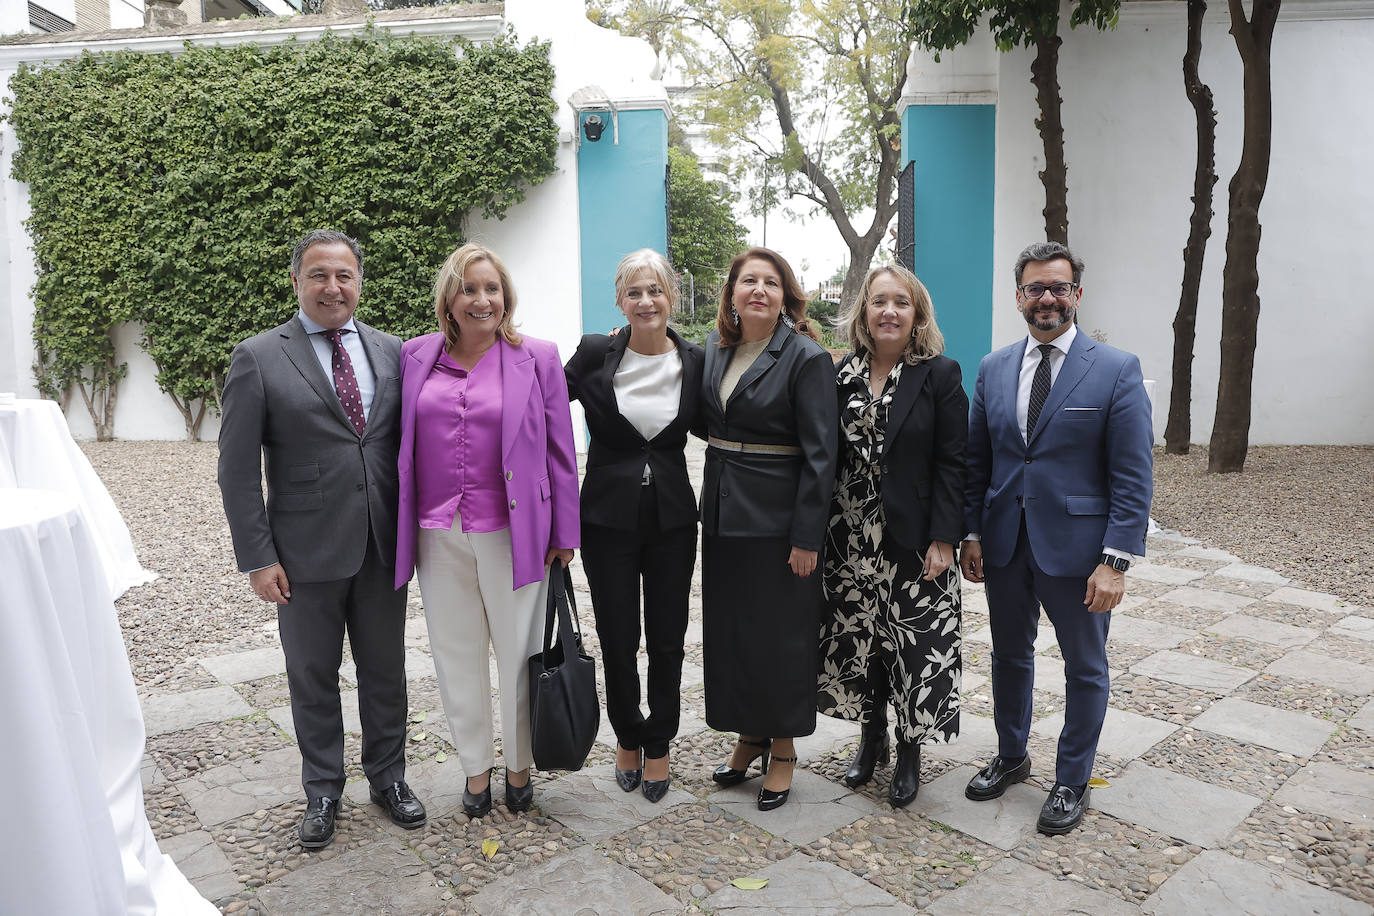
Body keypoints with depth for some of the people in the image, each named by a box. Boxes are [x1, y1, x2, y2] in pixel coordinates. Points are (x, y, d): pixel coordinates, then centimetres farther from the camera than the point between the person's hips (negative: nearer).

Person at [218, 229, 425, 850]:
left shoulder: (390, 352, 5)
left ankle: (388, 778, 34)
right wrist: (257, 558, -9)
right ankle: (322, 792, 32)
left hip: (383, 545, 3)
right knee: (313, 677, 13)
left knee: (385, 671, 15)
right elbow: (238, 469, -5)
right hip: (307, 554, -2)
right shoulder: (258, 359, -5)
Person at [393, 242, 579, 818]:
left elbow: (560, 450, 0)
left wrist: (564, 533, -1)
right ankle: (476, 769, 32)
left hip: (512, 532, -2)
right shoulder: (415, 358, 5)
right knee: (457, 656, 14)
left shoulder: (537, 359, -1)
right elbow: (398, 444, 9)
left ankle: (519, 767, 30)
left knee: (520, 653, 8)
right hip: (439, 535, 3)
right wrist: (401, 529, 6)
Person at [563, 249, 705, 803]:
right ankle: (628, 738, 33)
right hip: (609, 517, -1)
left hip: (673, 518, 1)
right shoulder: (594, 354, -6)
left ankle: (658, 744, 31)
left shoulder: (695, 362, -1)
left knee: (667, 638, 10)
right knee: (617, 638, 8)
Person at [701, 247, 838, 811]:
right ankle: (749, 737, 33)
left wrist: (807, 537, -16)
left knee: (781, 634, 5)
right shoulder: (715, 350, 8)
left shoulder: (807, 357, -10)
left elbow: (819, 454, -13)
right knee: (728, 629, 14)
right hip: (723, 512, 6)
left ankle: (783, 750, 24)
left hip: (778, 519, -6)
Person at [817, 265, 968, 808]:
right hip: (851, 537, 4)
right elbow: (829, 457, 7)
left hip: (913, 539, -3)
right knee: (858, 638, 12)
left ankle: (909, 751, 23)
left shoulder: (940, 375, -5)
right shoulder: (843, 376, 5)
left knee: (915, 644, 4)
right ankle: (871, 737, 32)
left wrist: (943, 538, -14)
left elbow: (951, 463, -8)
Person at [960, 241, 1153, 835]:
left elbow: (1132, 477, -11)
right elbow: (976, 460, 9)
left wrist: (1116, 560, -16)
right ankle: (1011, 757, 40)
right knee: (1009, 656, 19)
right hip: (1004, 545, 4)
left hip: (1075, 547, -4)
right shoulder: (993, 368, 5)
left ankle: (1072, 782, 31)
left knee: (1085, 668, 12)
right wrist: (972, 533, 2)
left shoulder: (1116, 370, -8)